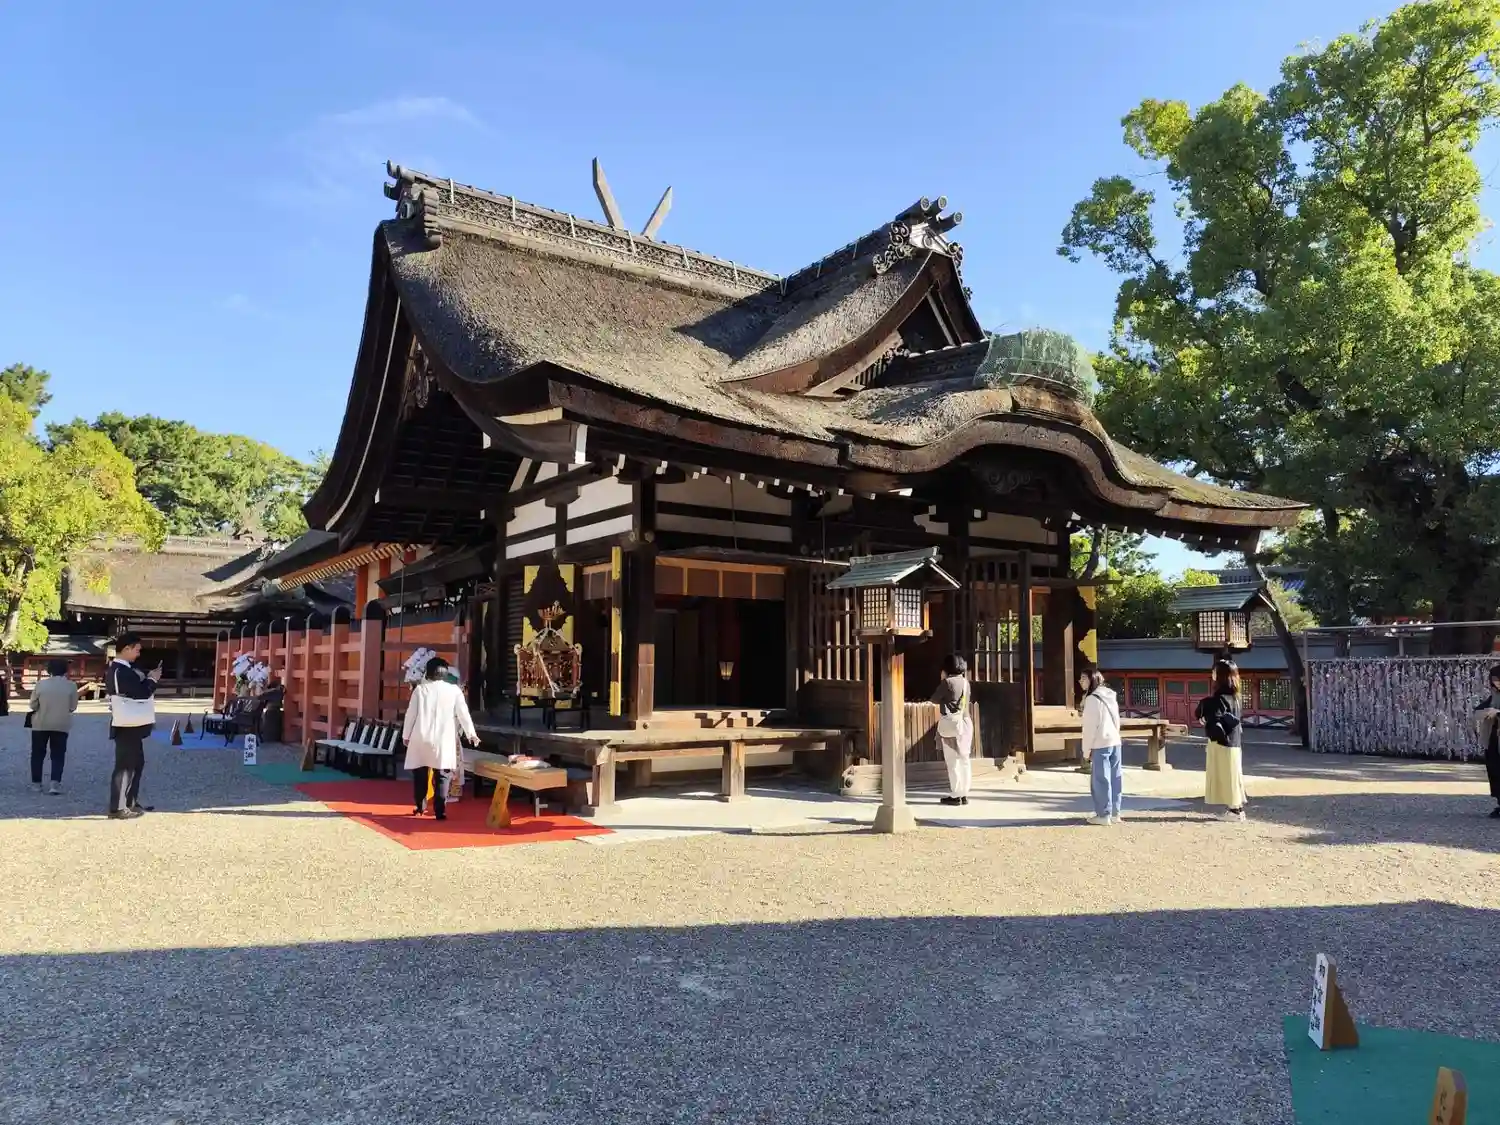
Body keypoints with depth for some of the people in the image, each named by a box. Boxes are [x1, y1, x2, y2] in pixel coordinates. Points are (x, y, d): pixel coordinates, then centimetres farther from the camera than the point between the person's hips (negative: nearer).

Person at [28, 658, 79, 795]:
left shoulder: (40, 684, -5)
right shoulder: (71, 685, -6)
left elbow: (33, 705, -1)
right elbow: (73, 707, -2)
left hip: (41, 724, 1)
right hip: (62, 725, -1)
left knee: (38, 754, 15)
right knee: (58, 755, 4)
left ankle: (36, 783, 18)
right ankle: (55, 783, -8)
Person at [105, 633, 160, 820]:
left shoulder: (120, 669, 13)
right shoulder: (121, 671, -20)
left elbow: (135, 689, 18)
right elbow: (140, 693, -24)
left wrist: (147, 679, 5)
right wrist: (152, 679, -8)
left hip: (131, 724, 11)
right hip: (127, 725, -11)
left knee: (136, 763, 18)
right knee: (125, 765, -5)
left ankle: (131, 802, 27)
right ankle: (118, 808, 0)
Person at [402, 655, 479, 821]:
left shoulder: (420, 689, 2)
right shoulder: (453, 690, 0)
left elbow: (411, 714, 4)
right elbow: (463, 713, 1)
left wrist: (406, 735, 15)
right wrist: (471, 734, 10)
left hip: (421, 738, 1)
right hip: (443, 740, -1)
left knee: (420, 774, 16)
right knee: (441, 775, 1)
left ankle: (420, 807, 24)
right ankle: (440, 811, -5)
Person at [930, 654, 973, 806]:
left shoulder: (947, 682, -10)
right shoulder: (965, 682, 10)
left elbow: (934, 699, -1)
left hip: (950, 722, -7)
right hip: (965, 722, 7)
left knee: (952, 761, -3)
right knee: (964, 760, 8)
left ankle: (955, 795, -1)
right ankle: (964, 794, 12)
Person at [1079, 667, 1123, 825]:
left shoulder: (1092, 699, -12)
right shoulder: (1111, 697, 14)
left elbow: (1090, 726, -12)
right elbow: (1117, 722, 18)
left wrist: (1087, 748, -7)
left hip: (1101, 745, -8)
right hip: (1115, 742, 8)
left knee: (1101, 780, -3)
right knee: (1115, 779, 10)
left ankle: (1104, 815, -1)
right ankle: (1114, 813, 15)